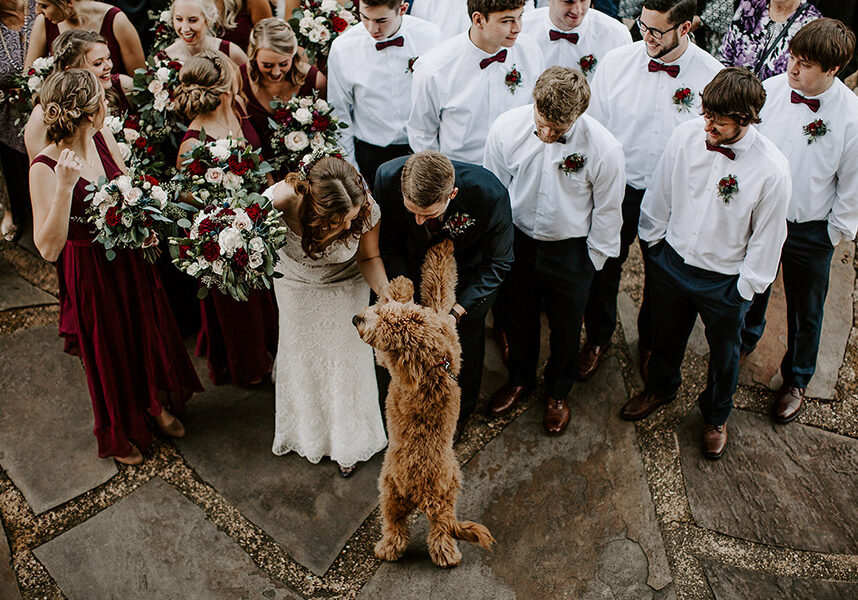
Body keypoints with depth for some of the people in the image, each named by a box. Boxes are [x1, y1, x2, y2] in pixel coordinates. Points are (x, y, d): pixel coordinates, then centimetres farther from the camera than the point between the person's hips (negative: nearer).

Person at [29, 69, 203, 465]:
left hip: (130, 257, 6)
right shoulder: (45, 169, -27)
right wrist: (64, 186, -40)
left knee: (148, 331, 23)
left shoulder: (102, 139, -8)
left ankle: (154, 404, 51)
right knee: (109, 349, 14)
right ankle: (118, 433, 42)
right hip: (92, 270, -6)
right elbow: (48, 248, -30)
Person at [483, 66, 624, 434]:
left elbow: (607, 213, -10)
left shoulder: (604, 148, -26)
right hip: (517, 242, 2)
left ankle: (557, 392, 48)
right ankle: (520, 379, 52)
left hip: (569, 251, -1)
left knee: (565, 328, 19)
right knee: (519, 317, 23)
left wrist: (592, 262, -2)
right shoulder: (506, 128, -20)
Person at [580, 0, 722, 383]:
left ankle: (650, 342, 46)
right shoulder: (616, 62, -10)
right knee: (603, 268, 16)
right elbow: (594, 126, -1)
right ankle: (598, 338, 43)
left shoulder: (712, 76, -13)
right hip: (615, 189, 1)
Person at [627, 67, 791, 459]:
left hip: (724, 280, -2)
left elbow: (767, 236, -13)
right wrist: (652, 239, 8)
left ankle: (715, 416, 52)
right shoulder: (685, 136, -18)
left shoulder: (772, 169, -26)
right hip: (672, 260, 3)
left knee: (723, 353, 22)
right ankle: (660, 388, 58)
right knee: (666, 336, 26)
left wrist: (746, 287, -7)